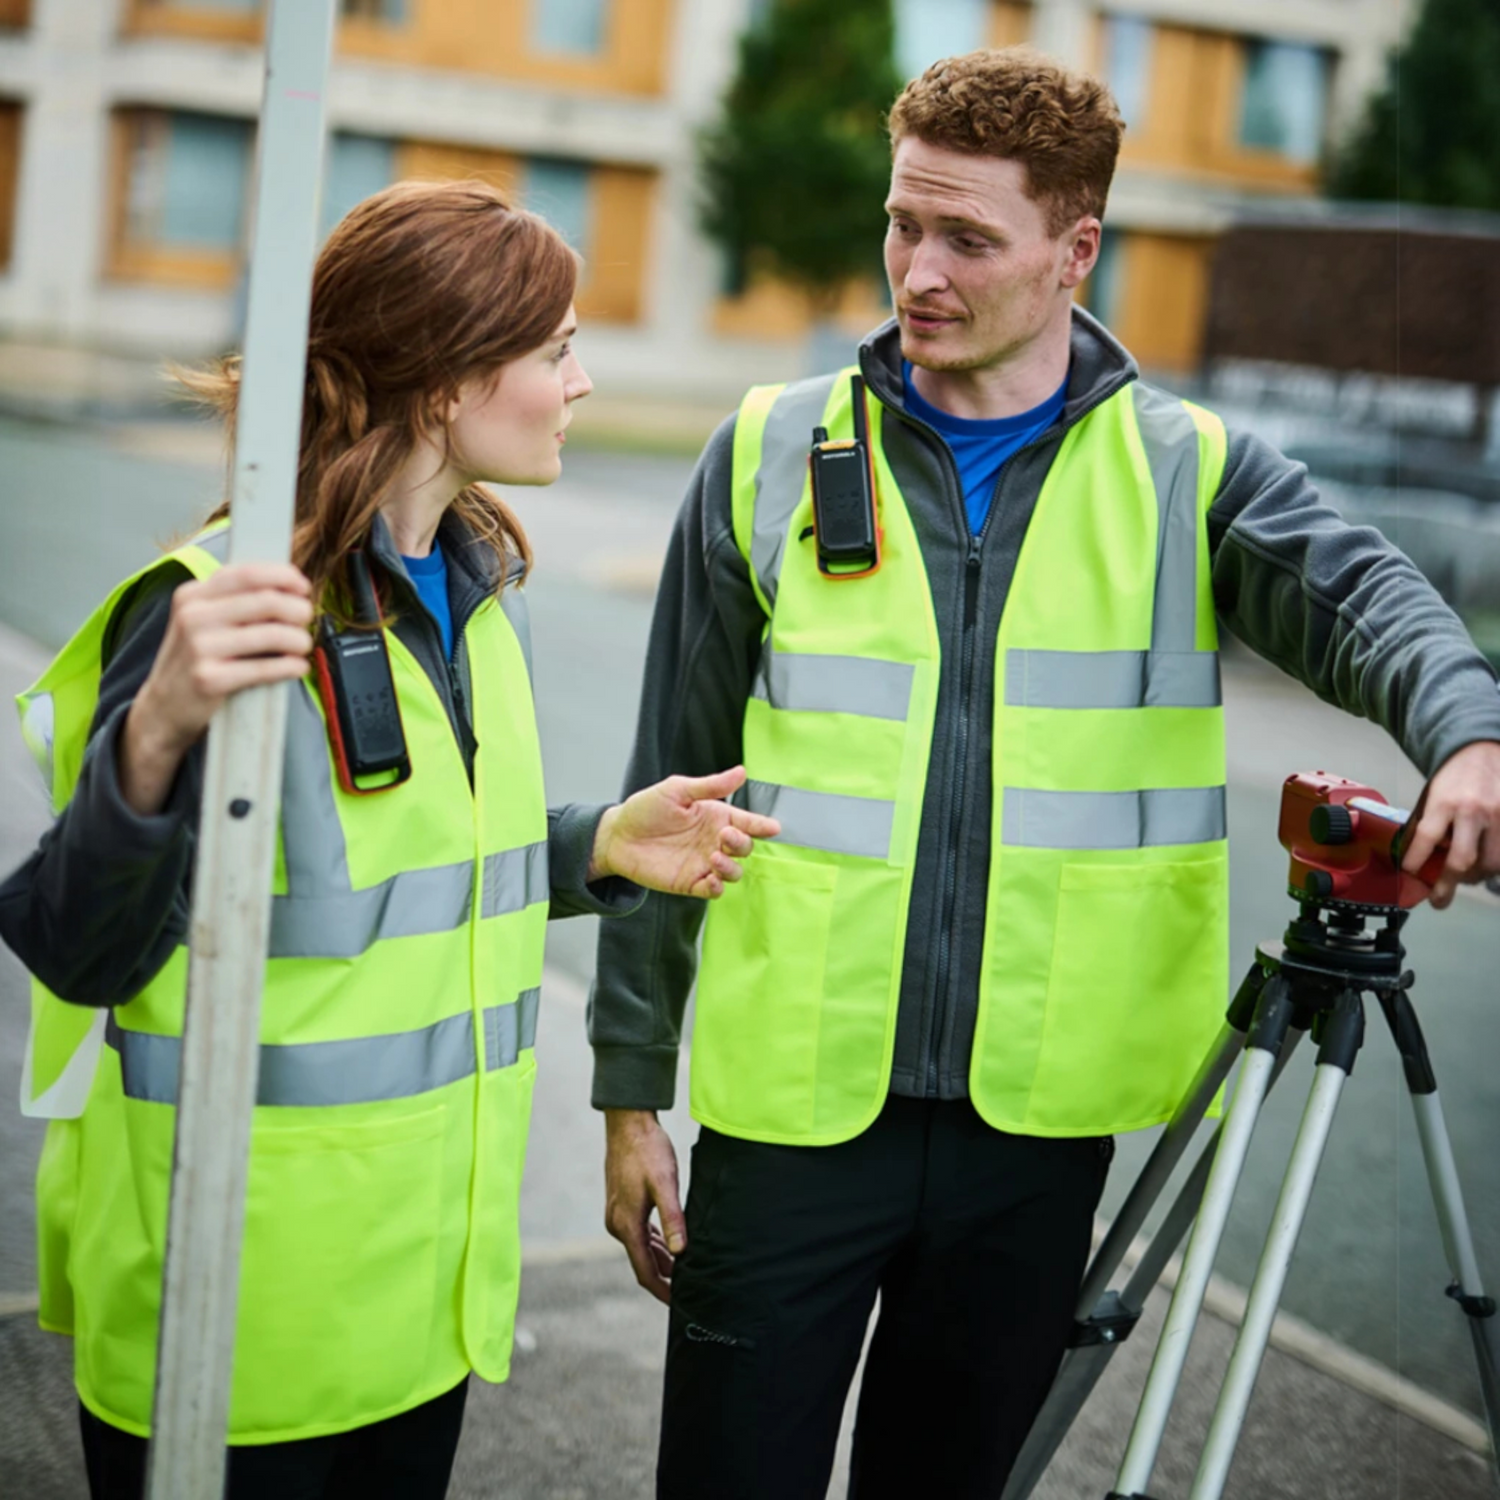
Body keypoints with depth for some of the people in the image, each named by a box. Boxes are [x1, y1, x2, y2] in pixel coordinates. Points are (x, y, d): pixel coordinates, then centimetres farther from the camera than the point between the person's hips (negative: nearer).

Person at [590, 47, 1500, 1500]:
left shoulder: (1191, 473, 2)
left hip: (1041, 1119, 1)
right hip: (794, 1106, 0)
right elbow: (671, 790, 5)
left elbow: (1360, 595, -17)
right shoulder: (770, 455, 2)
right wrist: (631, 1082, 4)